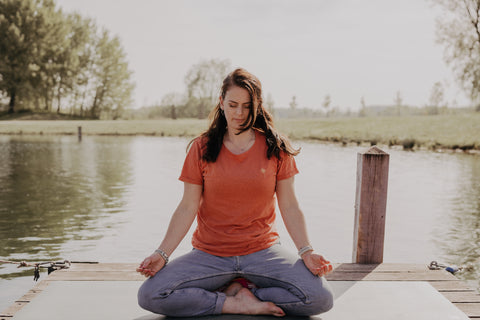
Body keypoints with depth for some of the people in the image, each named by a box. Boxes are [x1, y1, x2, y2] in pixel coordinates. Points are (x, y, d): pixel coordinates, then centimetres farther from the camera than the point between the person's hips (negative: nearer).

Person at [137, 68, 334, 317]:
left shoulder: (276, 148, 1)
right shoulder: (202, 148, 1)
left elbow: (290, 207, 2)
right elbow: (187, 208, -1)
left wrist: (306, 252, -12)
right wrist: (162, 254, -11)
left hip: (263, 251, 0)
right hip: (209, 254, 1)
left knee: (321, 298, -22)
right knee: (149, 295, -21)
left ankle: (236, 291, -4)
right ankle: (239, 305, -9)